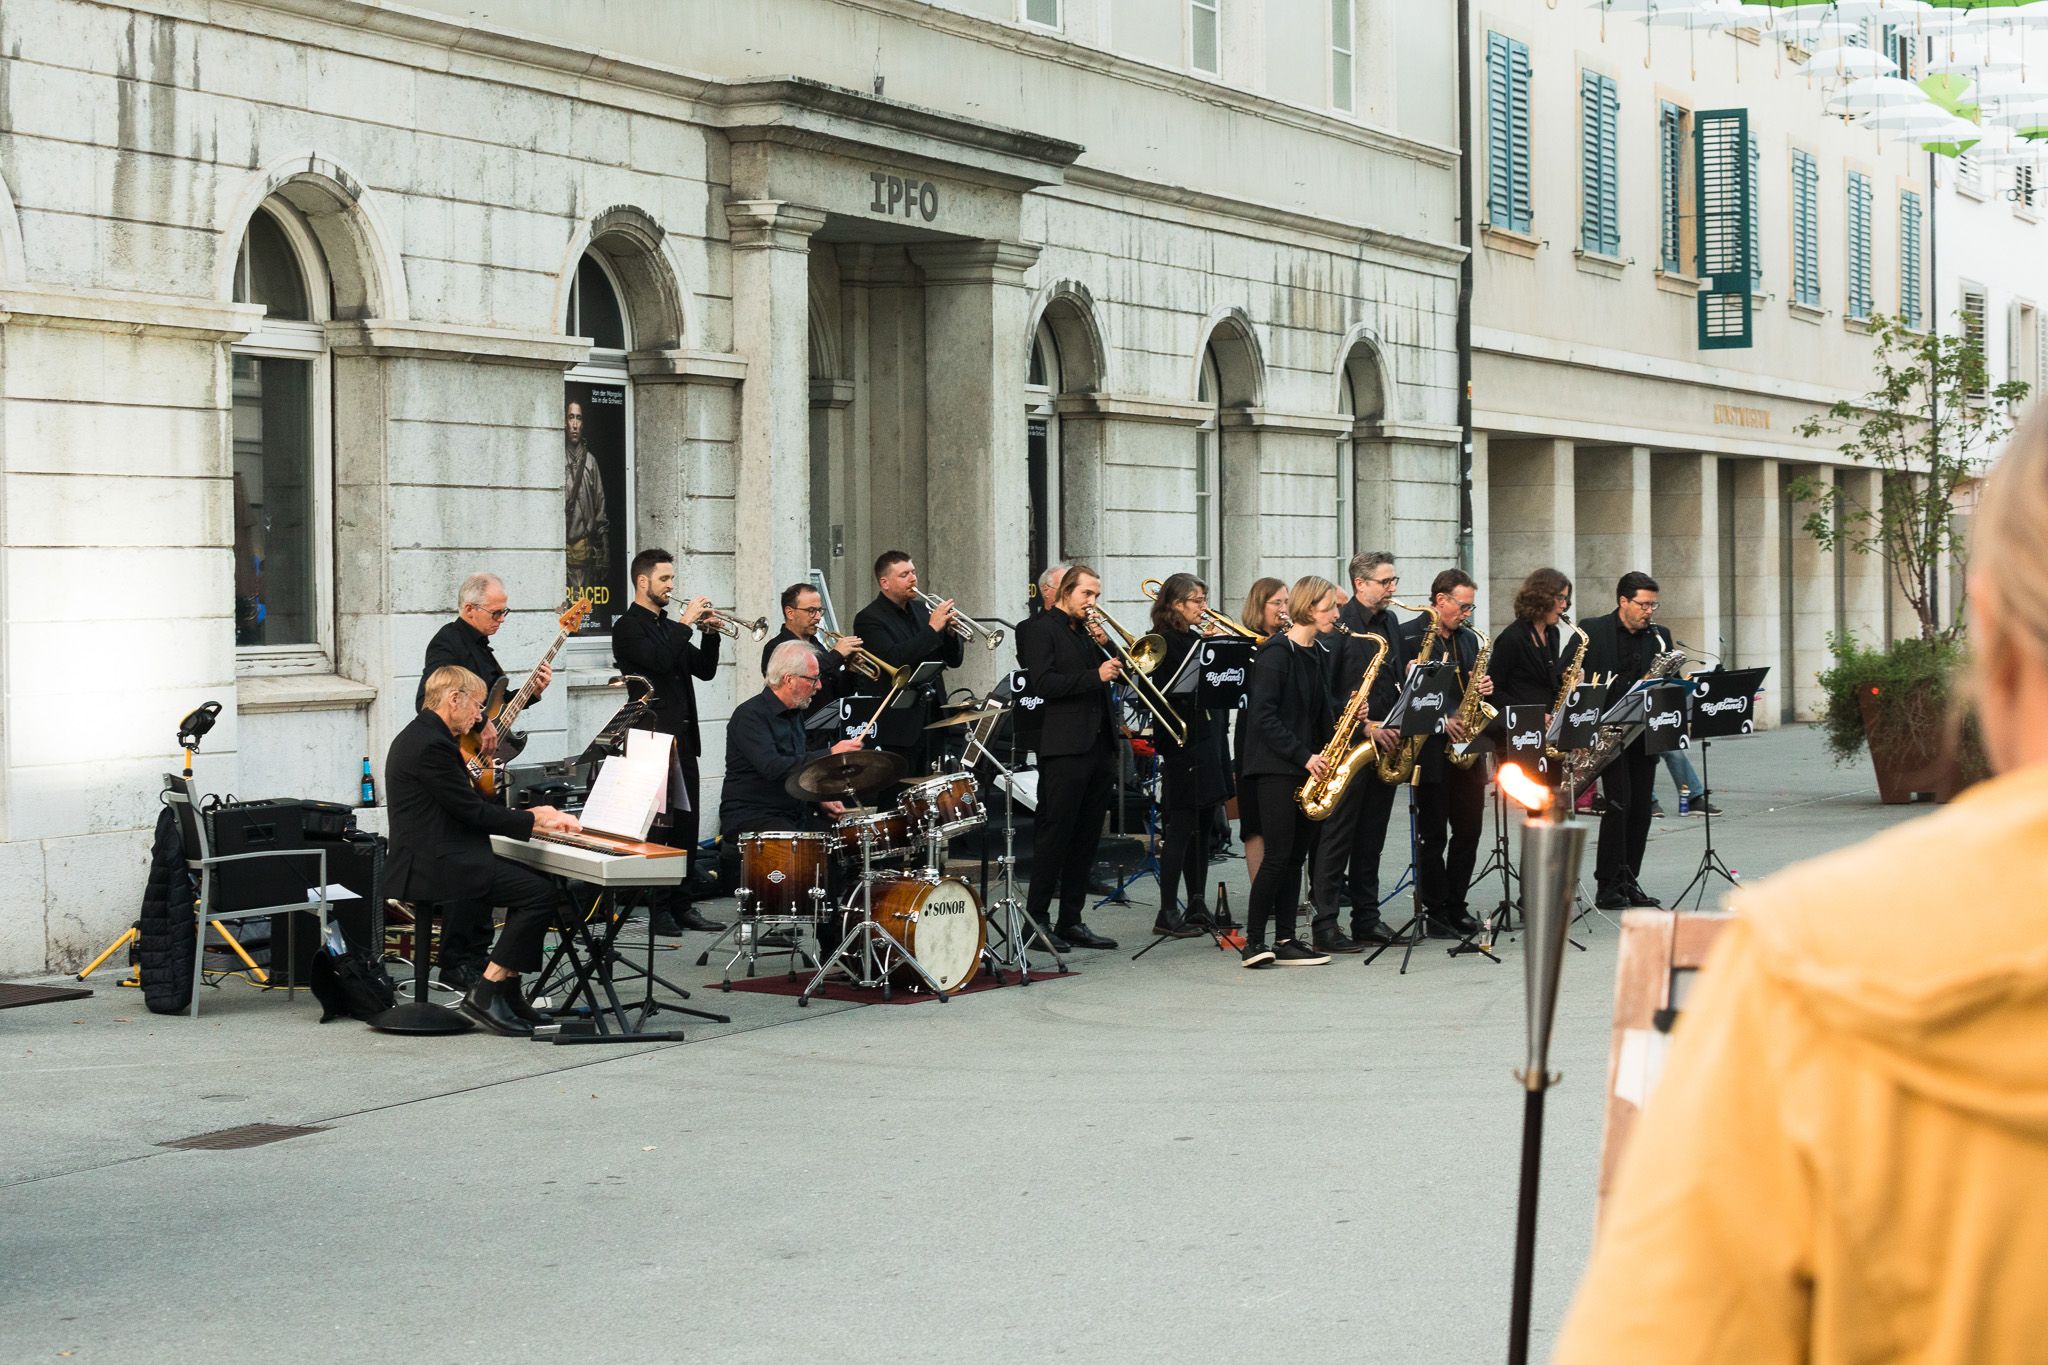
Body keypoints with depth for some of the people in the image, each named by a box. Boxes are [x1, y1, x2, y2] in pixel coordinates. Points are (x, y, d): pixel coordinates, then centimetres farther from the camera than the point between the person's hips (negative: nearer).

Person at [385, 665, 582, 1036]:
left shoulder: (420, 736, 17)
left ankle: (508, 992, 11)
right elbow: (472, 811, -16)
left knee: (533, 882, 12)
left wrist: (530, 817, 13)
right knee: (540, 894, -14)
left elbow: (466, 808, 21)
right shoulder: (431, 745, -17)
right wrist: (534, 819, -5)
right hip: (433, 865, -11)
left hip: (431, 858, 11)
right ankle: (486, 993, -11)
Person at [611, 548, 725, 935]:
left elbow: (705, 670, 17)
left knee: (685, 826, 7)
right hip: (654, 739, -8)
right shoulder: (629, 627, -6)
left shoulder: (669, 627, 19)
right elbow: (660, 661, -22)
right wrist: (686, 623, -16)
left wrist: (709, 633, 3)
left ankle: (681, 906, 11)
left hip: (682, 739, 8)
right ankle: (658, 908, -2)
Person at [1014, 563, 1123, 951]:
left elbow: (1109, 676, 19)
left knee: (1086, 839, 9)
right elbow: (1043, 684, -14)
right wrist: (1095, 676, -16)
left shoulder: (1085, 632, 21)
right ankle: (1036, 921, -1)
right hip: (1064, 747, -8)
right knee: (1054, 834, -6)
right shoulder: (1038, 629, -3)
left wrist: (1105, 649, 3)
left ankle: (1071, 921, 14)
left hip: (1099, 744, 8)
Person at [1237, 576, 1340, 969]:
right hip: (1276, 767, -8)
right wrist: (1303, 756, -19)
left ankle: (1285, 941, 10)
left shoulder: (1313, 655, 14)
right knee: (1279, 855, -11)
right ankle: (1253, 942, -6)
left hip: (1306, 770, 8)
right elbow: (1264, 715, -17)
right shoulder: (1276, 653, -11)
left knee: (1297, 856, 7)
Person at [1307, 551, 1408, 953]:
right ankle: (1326, 926, -3)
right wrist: (1364, 727, -18)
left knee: (1372, 837, 11)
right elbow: (1327, 693, -15)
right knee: (1337, 837, -5)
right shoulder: (1338, 625, -11)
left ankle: (1367, 917, 18)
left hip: (1385, 744, 7)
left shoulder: (1390, 623, 14)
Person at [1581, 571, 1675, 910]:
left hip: (1644, 732, 5)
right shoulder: (1593, 631, -1)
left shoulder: (1658, 636, 11)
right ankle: (1607, 886, -9)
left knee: (1641, 808, 4)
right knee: (1619, 802, -13)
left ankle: (1628, 882, 14)